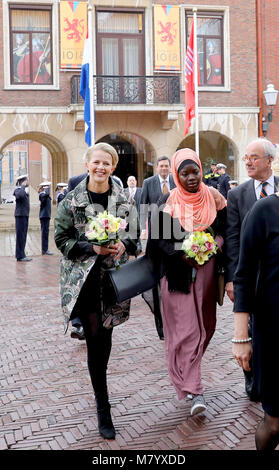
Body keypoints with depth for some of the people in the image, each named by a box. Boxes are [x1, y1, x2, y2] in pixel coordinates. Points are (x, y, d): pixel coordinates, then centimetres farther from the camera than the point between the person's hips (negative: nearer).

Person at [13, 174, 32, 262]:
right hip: (20, 215, -9)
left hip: (25, 215, 9)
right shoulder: (18, 190, -11)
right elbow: (20, 195, -34)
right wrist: (23, 187, -23)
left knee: (23, 236, 11)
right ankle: (20, 256, -7)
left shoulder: (25, 189, 17)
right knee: (20, 235, -8)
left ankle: (21, 255, 15)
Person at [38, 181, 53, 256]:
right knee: (45, 232, -8)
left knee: (45, 232, 12)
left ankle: (45, 249, 17)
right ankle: (44, 250, -5)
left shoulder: (46, 195, 15)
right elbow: (47, 194, -33)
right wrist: (47, 187, -19)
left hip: (46, 215, 10)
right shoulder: (42, 195, -15)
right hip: (44, 216, -10)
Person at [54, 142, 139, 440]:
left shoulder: (122, 199, 5)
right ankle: (103, 410, 6)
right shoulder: (72, 200, -2)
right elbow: (62, 238, -1)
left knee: (105, 337, 8)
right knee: (95, 337, -3)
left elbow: (134, 233, 11)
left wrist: (123, 244, -11)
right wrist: (93, 247, -15)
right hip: (84, 277, -2)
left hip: (114, 275, 3)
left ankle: (100, 383, 35)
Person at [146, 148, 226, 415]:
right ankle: (193, 390, -2)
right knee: (185, 329, -6)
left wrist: (217, 243, -13)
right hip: (177, 275, -3)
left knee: (204, 326, 12)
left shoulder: (213, 198, 5)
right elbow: (158, 239, -3)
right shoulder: (168, 204, -2)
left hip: (206, 273, 4)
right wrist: (182, 254, -17)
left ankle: (187, 371, 35)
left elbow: (226, 228, 8)